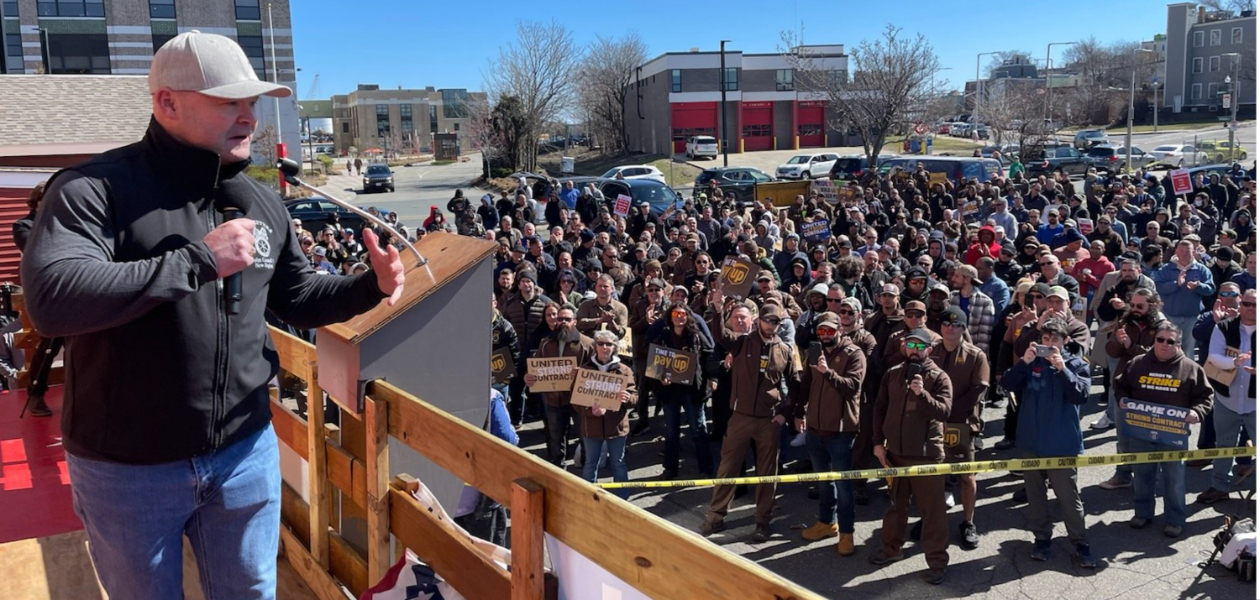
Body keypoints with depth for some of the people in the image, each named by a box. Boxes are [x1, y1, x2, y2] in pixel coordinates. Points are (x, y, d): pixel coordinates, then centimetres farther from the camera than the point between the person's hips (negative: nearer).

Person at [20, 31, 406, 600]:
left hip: (245, 452, 5)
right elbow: (52, 299, -30)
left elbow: (297, 298, 13)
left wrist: (371, 285, -6)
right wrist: (199, 258, -30)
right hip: (127, 467, -4)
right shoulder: (93, 189, -15)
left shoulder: (260, 202, 4)